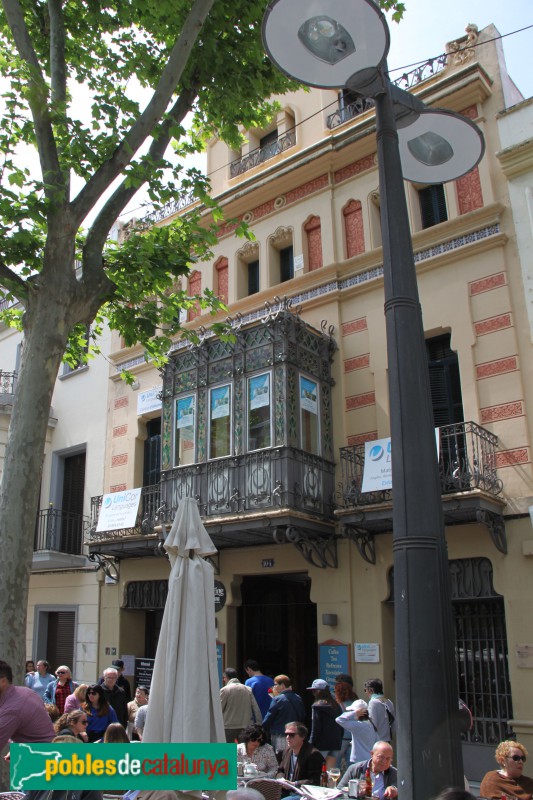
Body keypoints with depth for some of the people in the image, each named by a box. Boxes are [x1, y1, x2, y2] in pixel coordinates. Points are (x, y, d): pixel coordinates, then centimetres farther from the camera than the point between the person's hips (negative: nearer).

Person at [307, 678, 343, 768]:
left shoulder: (317, 706, -11)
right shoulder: (336, 705, 8)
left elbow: (315, 728, -12)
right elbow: (341, 727, 12)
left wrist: (311, 744, -6)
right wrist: (339, 742, 18)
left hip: (322, 744, -6)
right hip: (336, 744, 6)